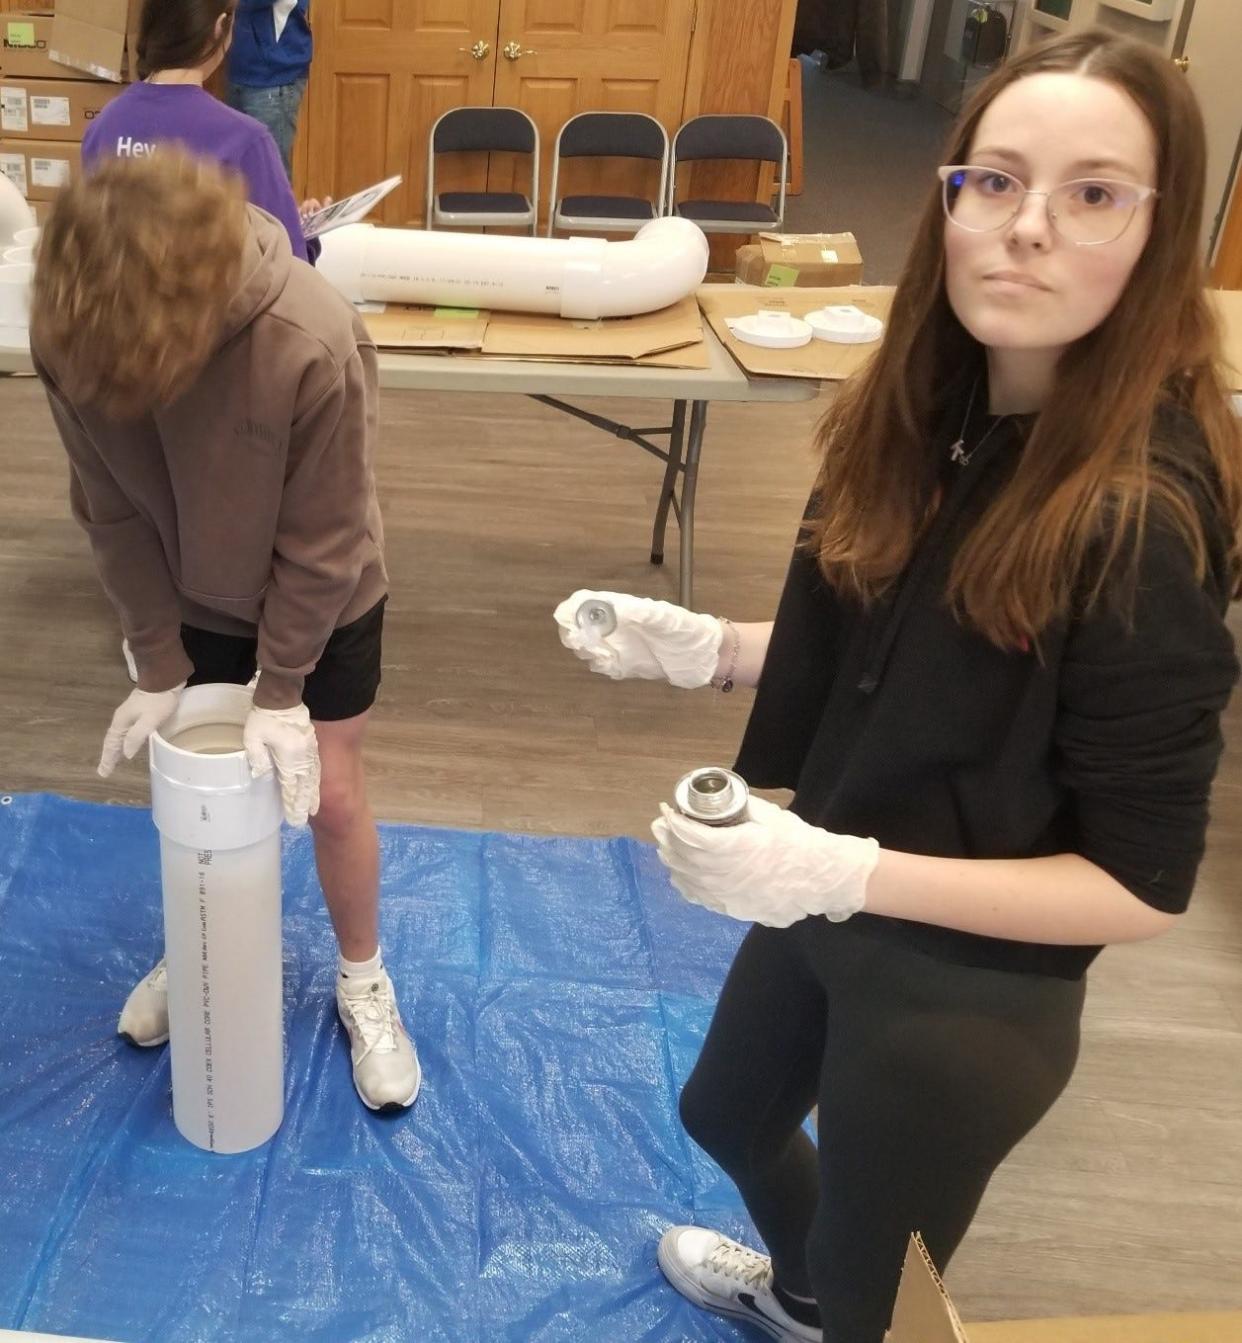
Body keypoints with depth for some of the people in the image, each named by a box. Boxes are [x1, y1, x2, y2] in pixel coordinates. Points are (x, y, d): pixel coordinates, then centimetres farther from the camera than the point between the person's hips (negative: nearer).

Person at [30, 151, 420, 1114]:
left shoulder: (315, 343, -36)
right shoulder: (68, 331, -25)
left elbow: (319, 543, -25)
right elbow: (112, 513, -13)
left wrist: (281, 692, -19)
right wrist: (158, 665, -11)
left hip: (323, 601, -3)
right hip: (189, 602, 3)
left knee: (330, 796, 6)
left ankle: (364, 984, 30)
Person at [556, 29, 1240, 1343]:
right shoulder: (926, 413, -9)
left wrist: (846, 875, -33)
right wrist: (703, 644, -9)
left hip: (968, 991, -7)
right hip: (828, 901, 7)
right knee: (724, 1113, 33)